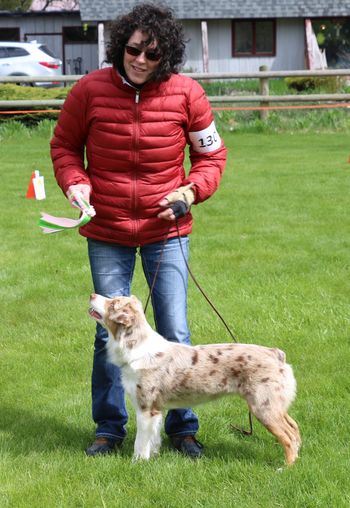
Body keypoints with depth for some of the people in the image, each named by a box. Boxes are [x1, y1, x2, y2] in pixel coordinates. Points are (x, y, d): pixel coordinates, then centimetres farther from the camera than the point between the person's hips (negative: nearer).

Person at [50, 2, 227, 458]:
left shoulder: (186, 94, -9)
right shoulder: (90, 90, -10)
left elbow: (212, 155, 4)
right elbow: (64, 145, 6)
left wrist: (190, 192, -13)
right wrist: (74, 181, -12)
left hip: (165, 230, 0)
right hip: (107, 233, 0)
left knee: (175, 333, 1)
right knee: (109, 332, 6)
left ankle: (183, 427, 16)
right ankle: (109, 429, 20)